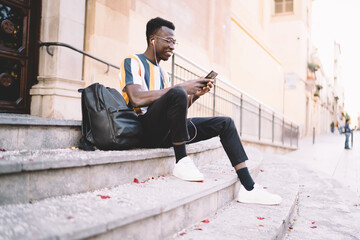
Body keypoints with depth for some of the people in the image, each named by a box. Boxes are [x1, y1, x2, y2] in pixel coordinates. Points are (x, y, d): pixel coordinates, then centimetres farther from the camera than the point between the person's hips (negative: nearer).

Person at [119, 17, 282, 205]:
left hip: (167, 132, 8)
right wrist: (181, 88, -17)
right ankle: (181, 162, -21)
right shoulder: (132, 62, 1)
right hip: (145, 130, -8)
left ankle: (248, 188, -6)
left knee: (225, 123, 1)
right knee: (177, 93, -35)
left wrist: (195, 94, 4)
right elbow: (136, 99, -18)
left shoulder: (162, 72, 26)